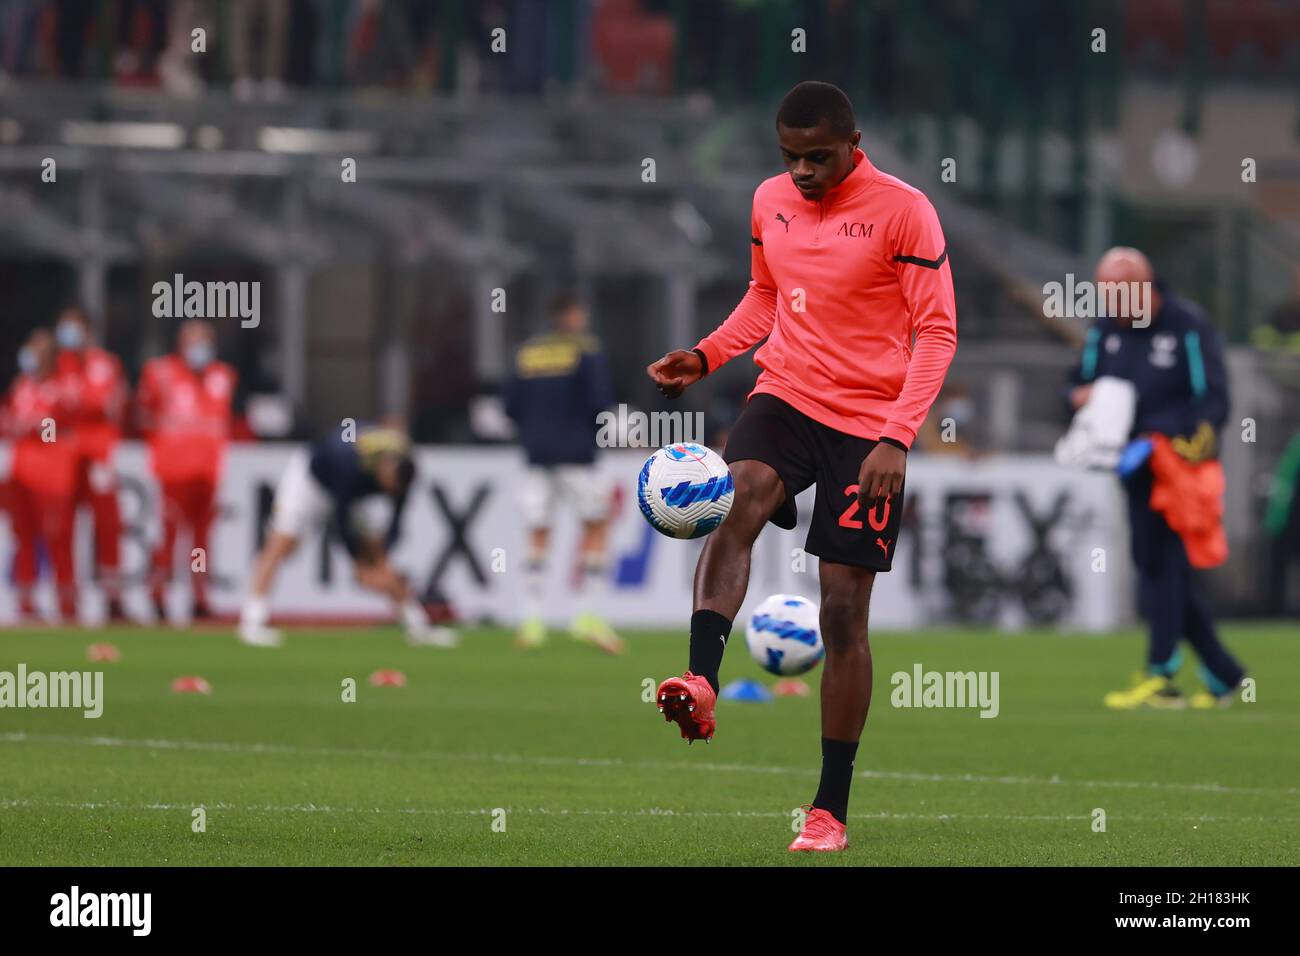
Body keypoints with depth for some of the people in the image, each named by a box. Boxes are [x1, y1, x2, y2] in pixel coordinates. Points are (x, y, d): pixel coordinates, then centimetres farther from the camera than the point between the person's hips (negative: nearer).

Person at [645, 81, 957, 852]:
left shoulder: (904, 212, -10)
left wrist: (896, 438, -20)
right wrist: (706, 356, 5)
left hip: (869, 426, -4)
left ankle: (832, 809, 8)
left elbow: (936, 332, -10)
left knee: (845, 612, -1)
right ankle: (702, 687, -47)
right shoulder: (771, 201, 7)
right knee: (737, 498, -31)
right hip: (788, 398, 4)